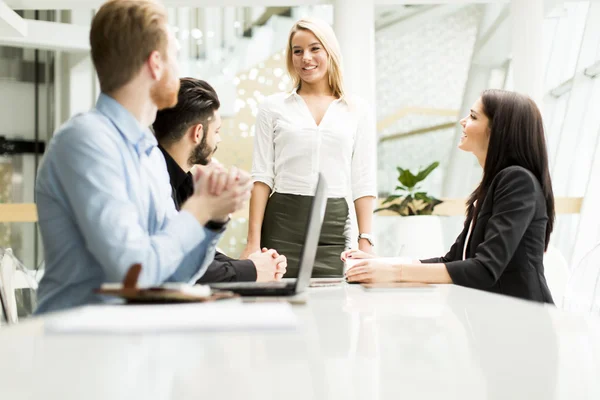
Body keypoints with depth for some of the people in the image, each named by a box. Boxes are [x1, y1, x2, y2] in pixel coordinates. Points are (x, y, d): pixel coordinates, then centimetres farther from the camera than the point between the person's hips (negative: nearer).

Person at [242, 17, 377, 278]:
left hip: (333, 228, 1)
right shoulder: (273, 107, 7)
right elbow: (262, 177, 2)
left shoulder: (358, 111, 8)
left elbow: (363, 182, 6)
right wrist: (253, 241, -5)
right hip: (281, 225, 0)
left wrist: (366, 241, -2)